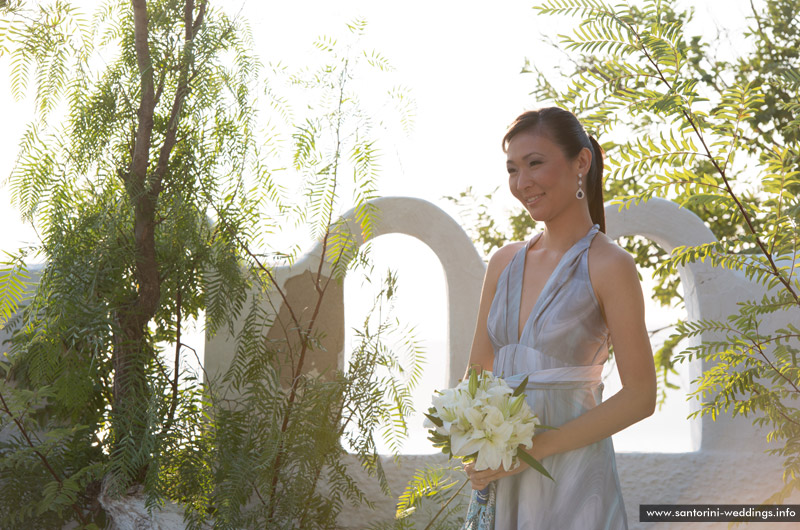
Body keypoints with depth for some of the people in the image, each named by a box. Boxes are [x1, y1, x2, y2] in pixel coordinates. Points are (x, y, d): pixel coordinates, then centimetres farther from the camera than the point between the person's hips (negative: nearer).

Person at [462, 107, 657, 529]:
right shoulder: (505, 262, 6)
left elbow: (640, 397, -11)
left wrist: (538, 446, -16)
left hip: (572, 477, -5)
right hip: (502, 480, 5)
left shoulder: (608, 266, -11)